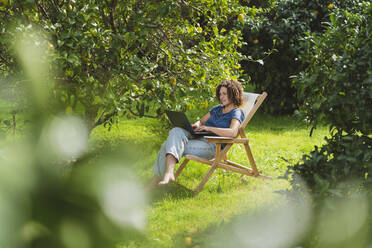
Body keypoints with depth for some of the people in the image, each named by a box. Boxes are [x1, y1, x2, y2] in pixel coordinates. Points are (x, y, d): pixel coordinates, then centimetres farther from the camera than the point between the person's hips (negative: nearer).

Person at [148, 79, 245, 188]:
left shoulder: (236, 113, 0)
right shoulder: (217, 108, 26)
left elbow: (233, 132, -20)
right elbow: (201, 121, 32)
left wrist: (209, 128, -19)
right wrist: (196, 125, 6)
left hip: (212, 145, -7)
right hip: (198, 136, 7)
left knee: (174, 146, -25)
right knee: (176, 131, -24)